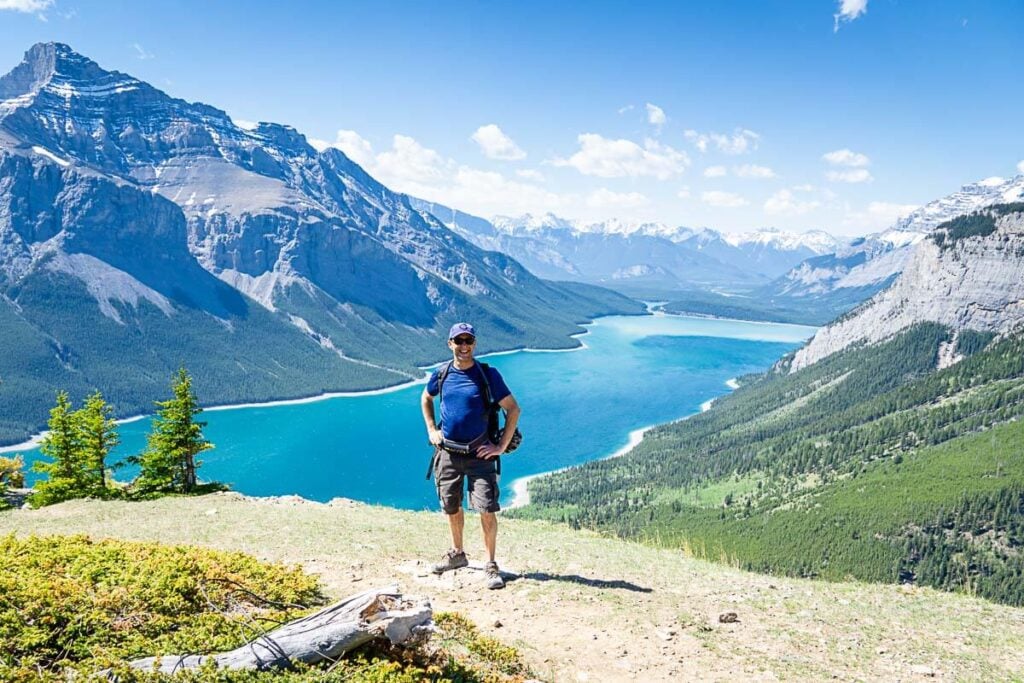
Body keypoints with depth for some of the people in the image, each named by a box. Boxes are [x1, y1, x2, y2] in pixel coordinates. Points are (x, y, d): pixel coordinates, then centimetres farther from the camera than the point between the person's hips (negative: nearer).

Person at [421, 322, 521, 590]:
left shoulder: (488, 374, -7)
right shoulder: (441, 374, 3)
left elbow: (513, 409, -4)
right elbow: (426, 398, 23)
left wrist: (502, 446, -7)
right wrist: (431, 430, 11)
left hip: (480, 455, -3)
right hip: (448, 454, 4)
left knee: (487, 510, -9)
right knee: (452, 508, 15)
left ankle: (490, 565, 5)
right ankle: (457, 554, 36)